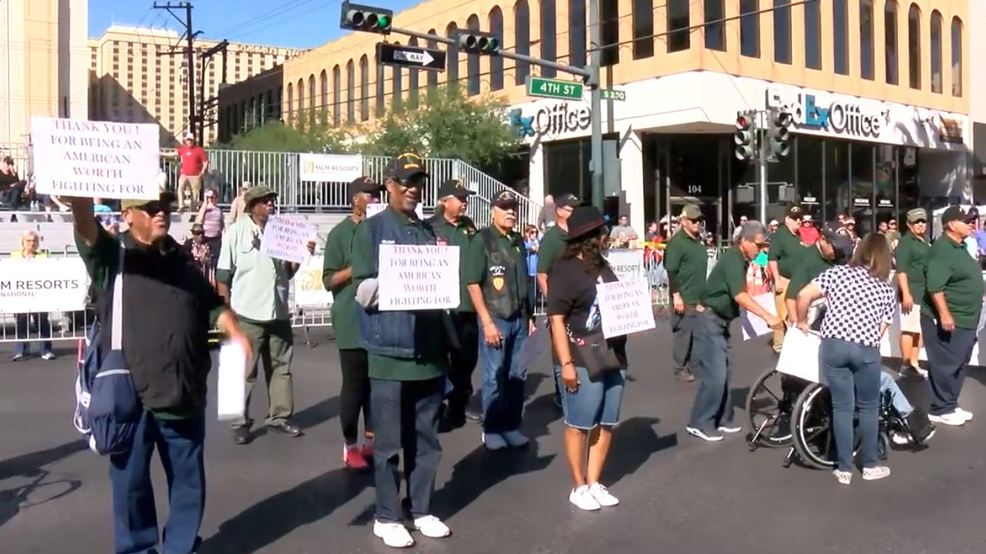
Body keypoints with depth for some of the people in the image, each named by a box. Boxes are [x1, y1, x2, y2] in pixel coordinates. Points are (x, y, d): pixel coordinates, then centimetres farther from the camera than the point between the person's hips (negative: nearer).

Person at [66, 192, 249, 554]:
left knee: (188, 479, 13)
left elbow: (213, 305, 15)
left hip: (184, 395, 4)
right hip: (130, 397, -4)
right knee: (131, 482, 8)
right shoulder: (111, 255, -1)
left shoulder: (181, 261, 13)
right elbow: (85, 225, -21)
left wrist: (235, 334, -3)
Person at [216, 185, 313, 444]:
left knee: (280, 368, 11)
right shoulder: (237, 231, -3)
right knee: (244, 372, 4)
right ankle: (240, 423, 12)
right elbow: (223, 276, -3)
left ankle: (279, 418, 21)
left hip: (278, 312, 4)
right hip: (247, 314, -4)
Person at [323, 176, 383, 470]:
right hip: (352, 322, -5)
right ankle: (350, 445, 10)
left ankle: (371, 440, 19)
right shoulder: (340, 233, -4)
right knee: (354, 385, 0)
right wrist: (358, 267, -18)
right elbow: (329, 280, -6)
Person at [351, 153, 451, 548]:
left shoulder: (430, 231, 14)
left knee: (425, 439, 12)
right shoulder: (371, 230, 0)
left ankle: (422, 510, 25)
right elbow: (365, 291, -7)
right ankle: (387, 517, 16)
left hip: (429, 349, 5)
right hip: (389, 351, -4)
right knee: (389, 442, 4)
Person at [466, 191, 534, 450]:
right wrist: (487, 321, -15)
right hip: (495, 318, -5)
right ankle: (491, 429, 12)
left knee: (517, 376, 9)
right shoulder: (482, 239, -7)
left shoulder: (519, 241, 11)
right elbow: (473, 284, -11)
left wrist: (530, 316, 14)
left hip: (519, 319, 5)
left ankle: (512, 426, 19)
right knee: (494, 377, 1)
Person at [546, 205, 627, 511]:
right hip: (582, 360, -7)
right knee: (579, 425, 2)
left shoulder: (604, 267, 12)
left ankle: (594, 483, 24)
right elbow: (556, 319, -15)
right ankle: (578, 487, 16)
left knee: (606, 425, 12)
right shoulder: (565, 270, -10)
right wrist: (566, 363, -20)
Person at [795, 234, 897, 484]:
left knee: (842, 407, 8)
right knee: (868, 407, 16)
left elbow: (804, 295, 0)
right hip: (866, 350, 0)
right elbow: (882, 329, 8)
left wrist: (802, 322, 16)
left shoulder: (838, 272, 10)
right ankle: (869, 466, 25)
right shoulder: (888, 289, 14)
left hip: (833, 345, 0)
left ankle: (844, 469, 14)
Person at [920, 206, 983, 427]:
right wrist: (944, 314, -28)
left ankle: (950, 405, 25)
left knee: (958, 365, 15)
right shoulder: (943, 249, -18)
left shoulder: (959, 247, 14)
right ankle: (940, 410, 6)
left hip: (964, 319, 10)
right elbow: (935, 285, -26)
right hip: (948, 319, -10)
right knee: (945, 365, -3)